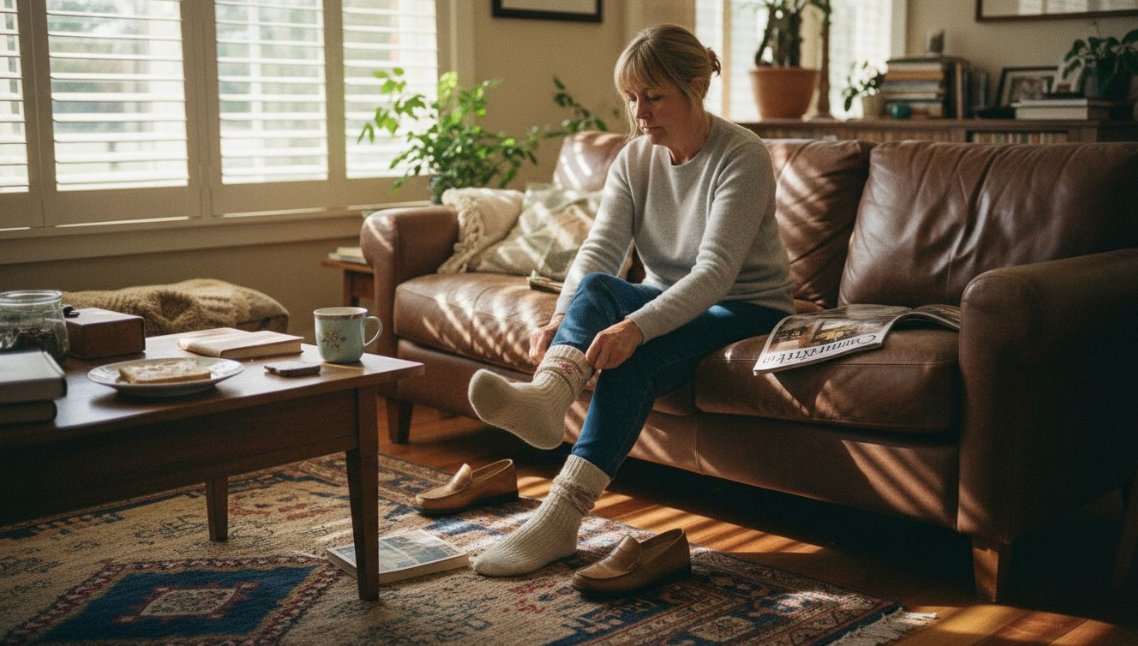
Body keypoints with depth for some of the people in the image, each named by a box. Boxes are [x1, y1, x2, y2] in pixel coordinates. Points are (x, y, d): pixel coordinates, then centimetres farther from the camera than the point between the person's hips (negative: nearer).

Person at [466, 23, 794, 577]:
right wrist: (561, 319, -32)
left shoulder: (742, 157, -18)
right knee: (596, 288, -28)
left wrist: (636, 327, -45)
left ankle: (560, 517, -38)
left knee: (634, 359, -34)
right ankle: (546, 395, -56)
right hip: (669, 300, 6)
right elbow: (599, 250, -11)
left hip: (745, 309, -5)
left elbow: (715, 271, -30)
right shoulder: (634, 159, 1)